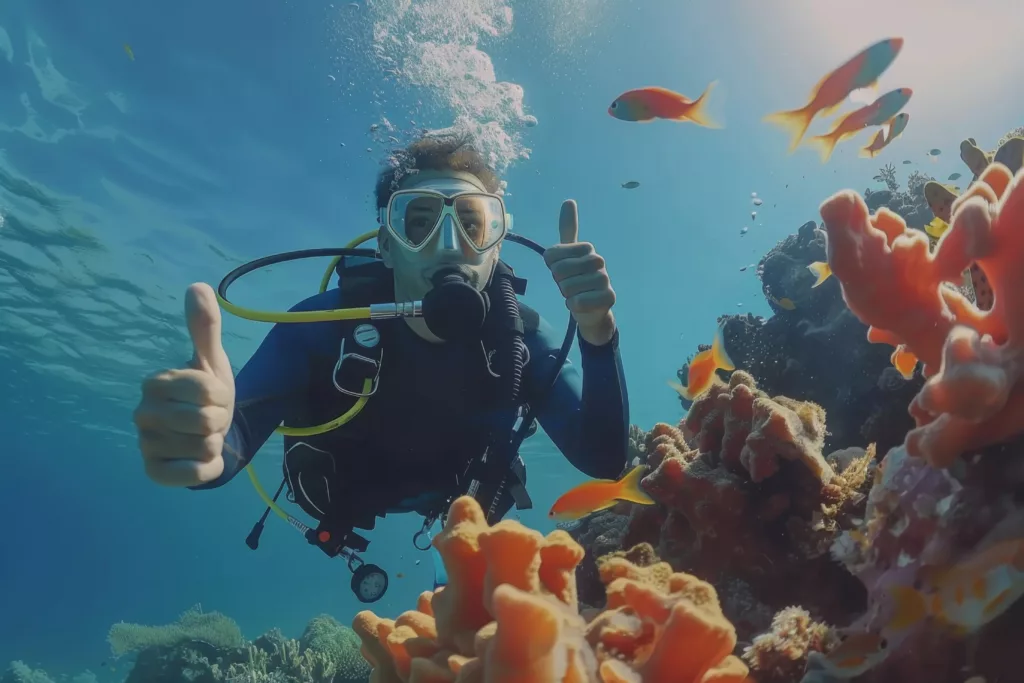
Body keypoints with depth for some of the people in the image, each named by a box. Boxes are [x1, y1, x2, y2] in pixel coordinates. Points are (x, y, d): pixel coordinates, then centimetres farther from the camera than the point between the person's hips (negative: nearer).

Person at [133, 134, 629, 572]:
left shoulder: (518, 335, -31)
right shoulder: (322, 325, -35)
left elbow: (605, 461, -39)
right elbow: (234, 437, -46)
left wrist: (597, 335, -58)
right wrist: (196, 436, -73)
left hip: (459, 508, 0)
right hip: (347, 506, 0)